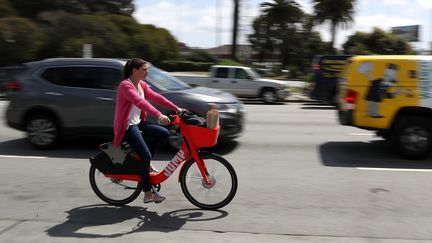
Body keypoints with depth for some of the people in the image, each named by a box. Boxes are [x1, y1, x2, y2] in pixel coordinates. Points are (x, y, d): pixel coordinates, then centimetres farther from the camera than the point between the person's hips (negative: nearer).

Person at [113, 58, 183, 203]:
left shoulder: (142, 85, 10)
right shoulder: (126, 85, -18)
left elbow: (156, 97, 5)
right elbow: (140, 102, -35)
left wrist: (176, 108, -3)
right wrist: (158, 115, -47)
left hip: (138, 122, 9)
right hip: (127, 126, -9)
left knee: (164, 133, -7)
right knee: (145, 155, -18)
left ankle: (145, 162, 9)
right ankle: (148, 194, -7)